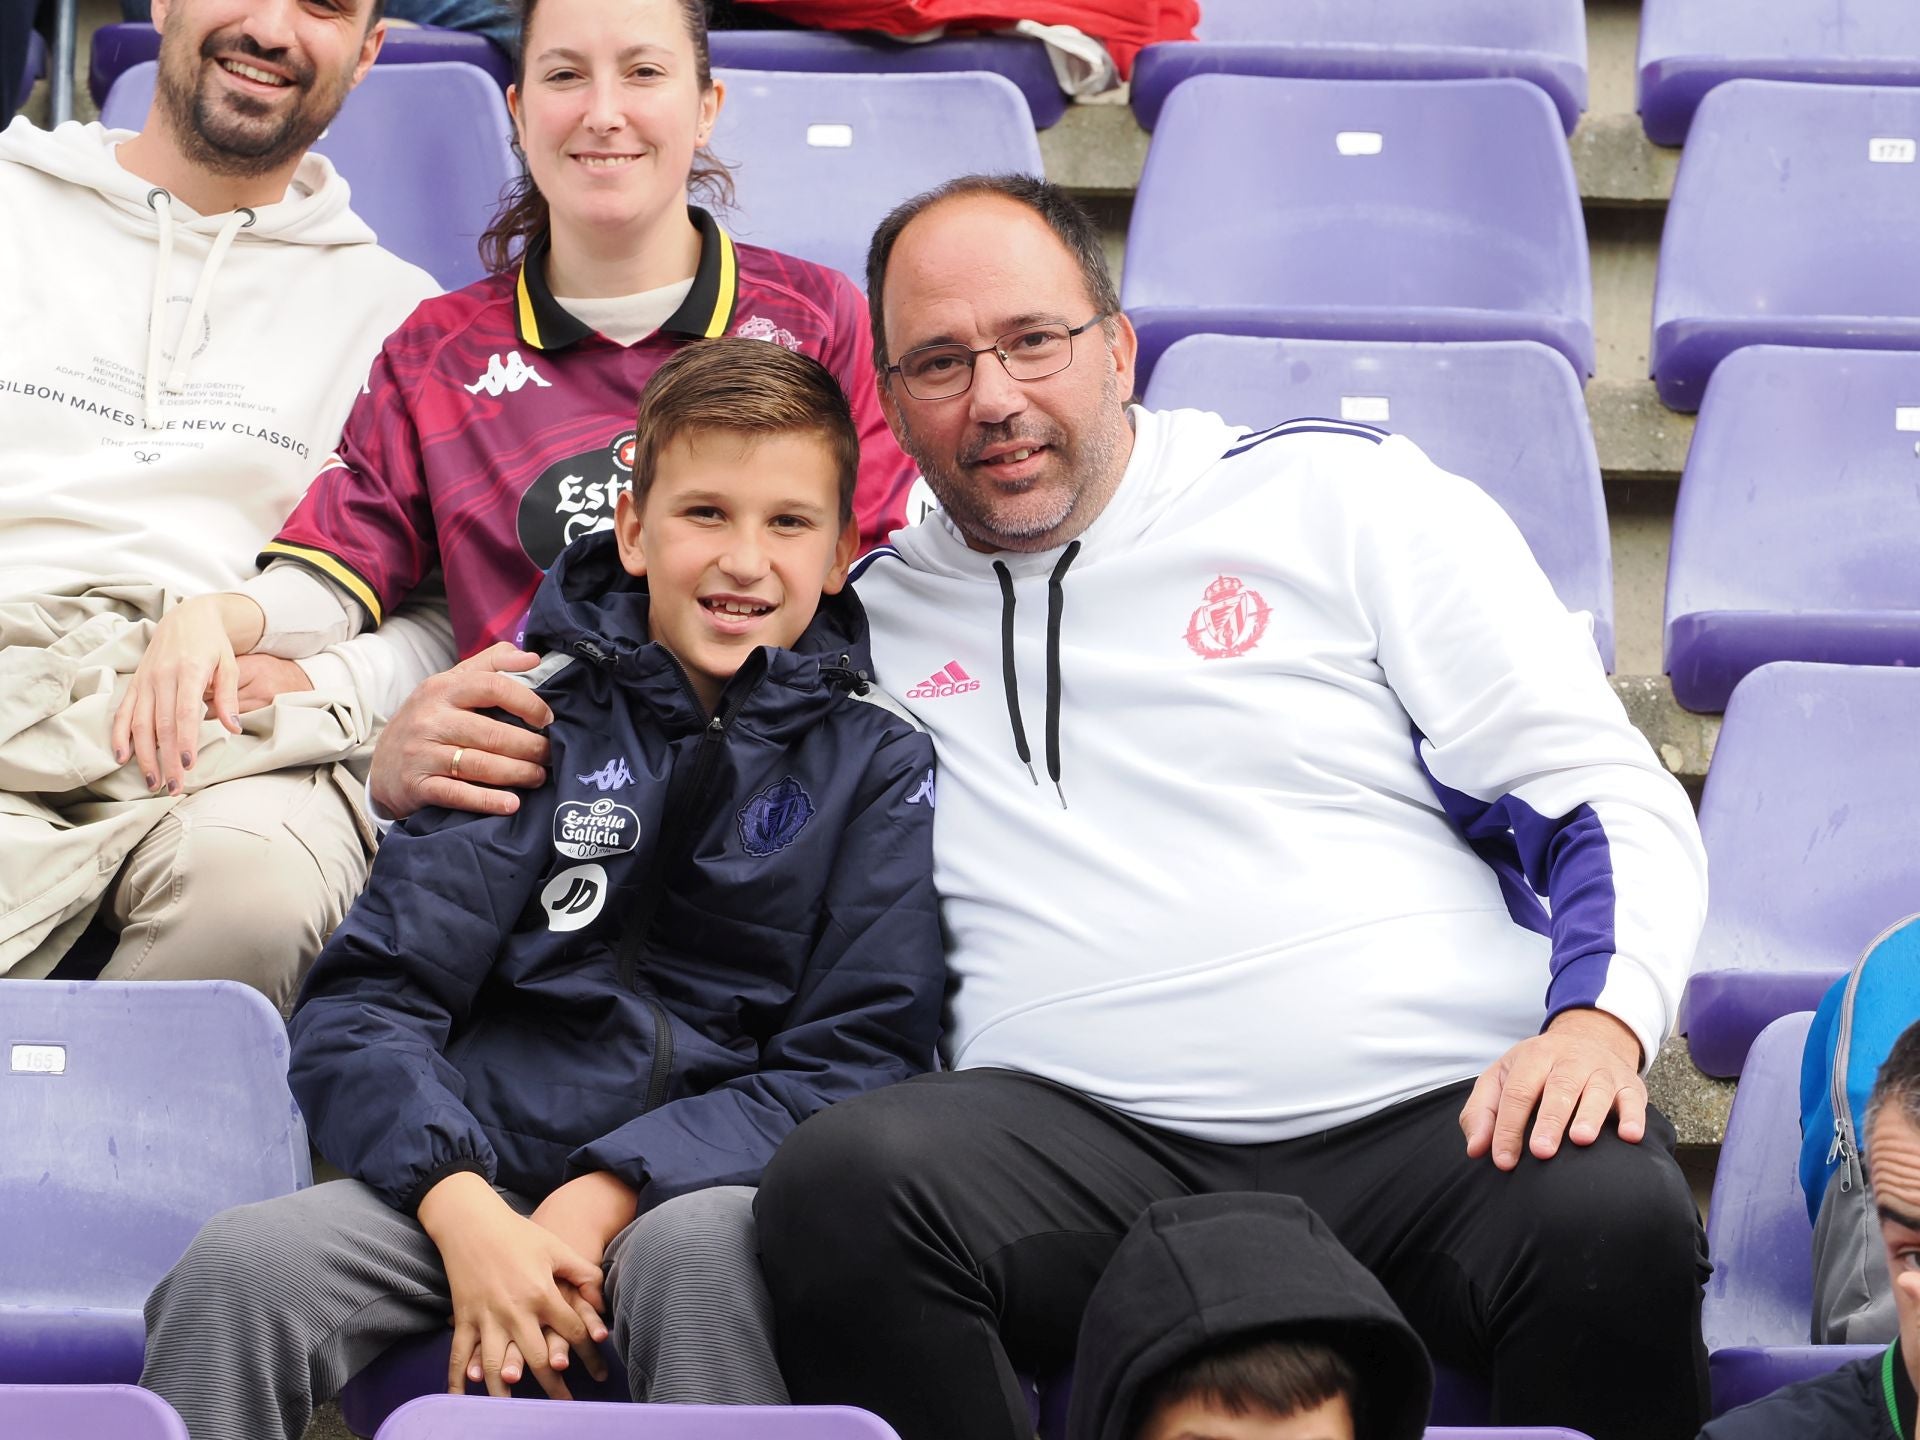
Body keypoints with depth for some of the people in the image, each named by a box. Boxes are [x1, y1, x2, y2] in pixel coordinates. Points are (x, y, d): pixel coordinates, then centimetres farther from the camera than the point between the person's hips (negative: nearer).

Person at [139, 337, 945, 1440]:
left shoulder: (879, 760, 7)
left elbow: (857, 1058, -2)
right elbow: (363, 1008, 2)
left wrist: (611, 1195, -15)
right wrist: (465, 1213, -17)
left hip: (709, 1180, -2)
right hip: (479, 1171, 2)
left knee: (707, 1248, -37)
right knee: (238, 1266, -25)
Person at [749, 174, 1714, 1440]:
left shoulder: (1344, 497, 13)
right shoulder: (869, 616, 18)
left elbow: (1614, 800, 7)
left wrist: (1599, 1017, -11)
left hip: (1446, 1113, -1)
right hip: (1093, 1136, 2)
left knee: (1617, 1223, -35)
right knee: (843, 1185, -30)